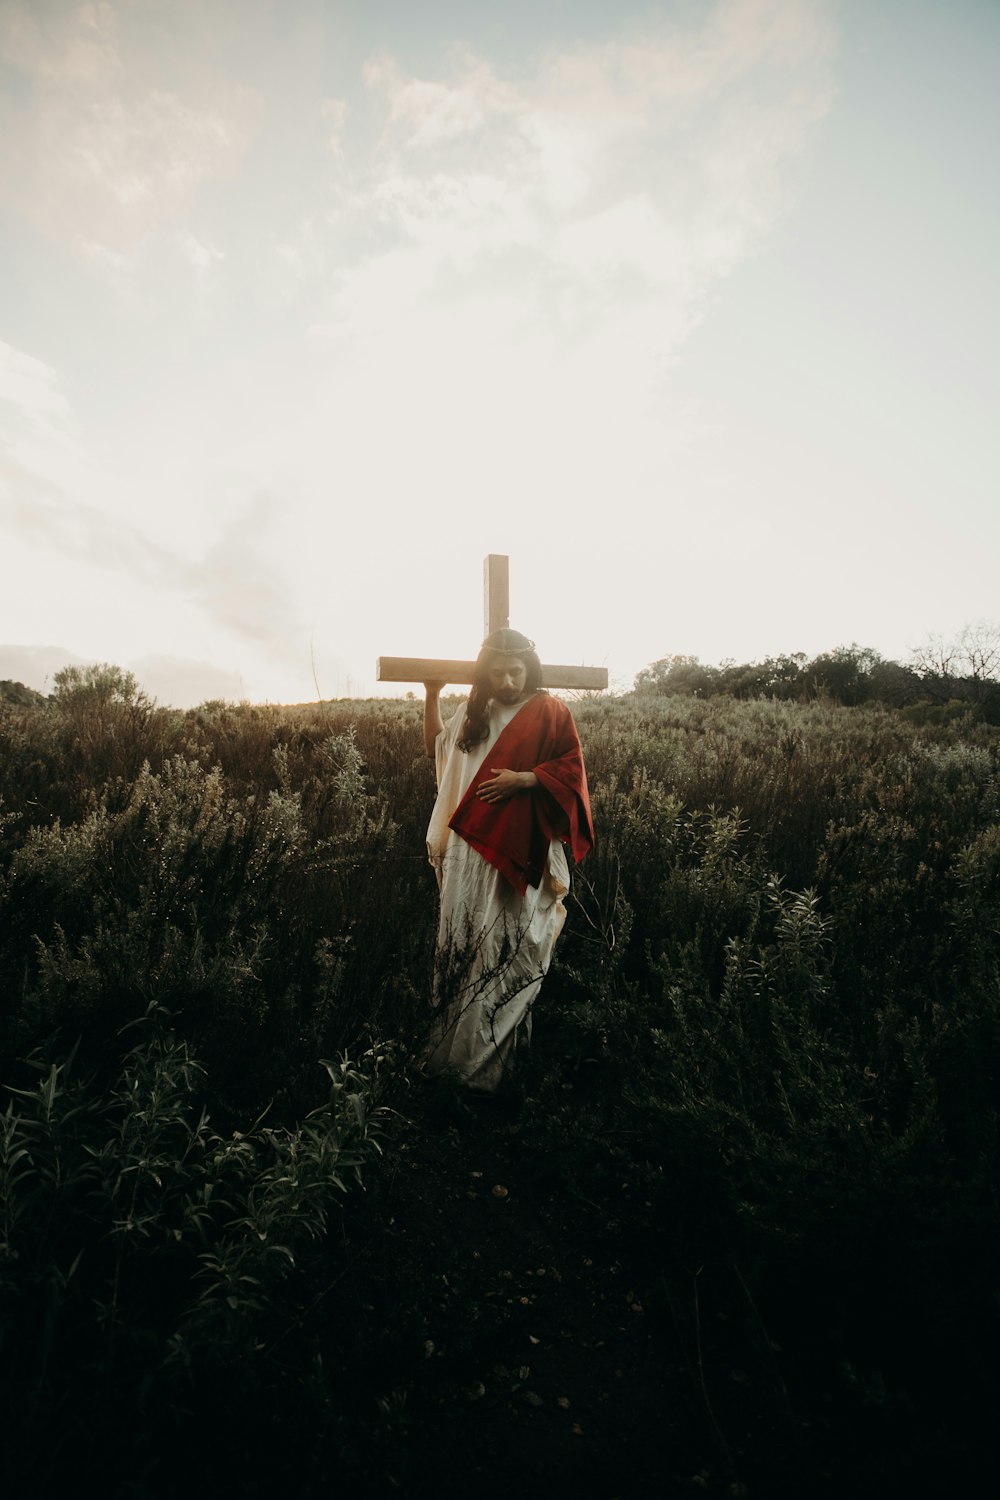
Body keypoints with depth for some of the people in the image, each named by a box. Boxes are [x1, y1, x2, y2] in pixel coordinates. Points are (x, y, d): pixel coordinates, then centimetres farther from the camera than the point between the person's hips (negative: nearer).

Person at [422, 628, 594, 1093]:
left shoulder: (549, 712, -5)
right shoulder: (474, 710, 11)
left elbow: (571, 770, -6)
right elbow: (435, 746, 24)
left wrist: (522, 780, -18)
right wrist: (432, 696, 18)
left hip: (518, 850, -5)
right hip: (469, 847, 5)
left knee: (506, 947, 0)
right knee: (462, 941, 14)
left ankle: (489, 1057, 17)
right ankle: (456, 1037, 32)